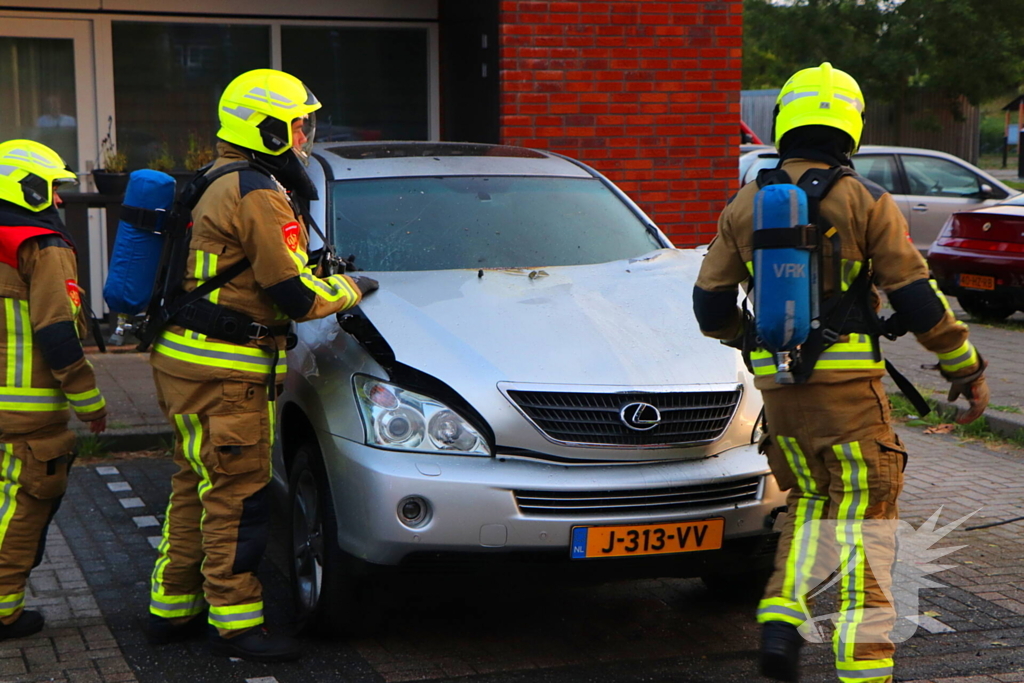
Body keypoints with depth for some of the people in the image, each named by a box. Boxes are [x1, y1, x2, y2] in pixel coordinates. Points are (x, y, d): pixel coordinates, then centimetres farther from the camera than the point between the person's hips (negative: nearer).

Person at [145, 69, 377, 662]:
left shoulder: (224, 186, 18)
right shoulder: (260, 196, -15)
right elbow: (294, 295, -17)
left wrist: (322, 276, 17)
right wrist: (350, 290, 0)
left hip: (186, 360, 11)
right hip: (222, 371, -11)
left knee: (197, 488, 17)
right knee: (238, 494, -4)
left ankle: (173, 608, 25)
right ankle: (236, 621, 2)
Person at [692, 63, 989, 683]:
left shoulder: (745, 206, 6)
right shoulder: (866, 201, -5)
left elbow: (710, 302, 10)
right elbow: (917, 297, -6)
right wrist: (967, 369, 5)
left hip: (778, 384, 4)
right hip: (849, 385, -4)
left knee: (810, 502, 21)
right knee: (865, 517, 2)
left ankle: (782, 618, 4)